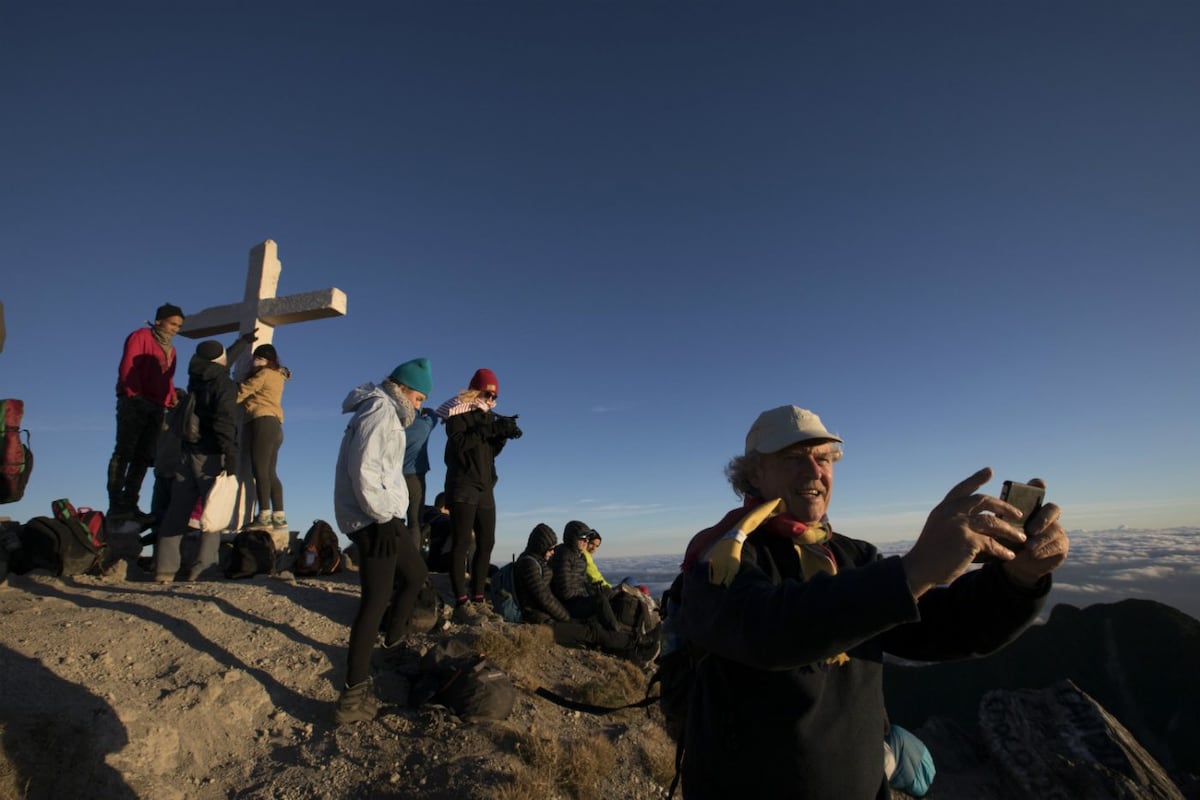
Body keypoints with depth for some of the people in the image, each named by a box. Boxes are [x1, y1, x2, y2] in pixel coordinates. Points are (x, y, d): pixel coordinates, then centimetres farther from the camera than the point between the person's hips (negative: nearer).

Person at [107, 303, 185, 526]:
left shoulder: (170, 350, 23)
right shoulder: (141, 336, 2)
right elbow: (127, 367, -9)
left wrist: (171, 399, 3)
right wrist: (134, 393, -13)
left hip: (156, 407, 7)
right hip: (134, 402, -7)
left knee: (144, 457, 4)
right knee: (124, 452, -9)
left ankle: (129, 505, 6)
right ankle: (116, 505, -10)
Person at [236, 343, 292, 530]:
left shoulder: (265, 373, 0)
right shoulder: (277, 376, 25)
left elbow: (242, 392, 0)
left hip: (263, 423, -9)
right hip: (275, 426, 9)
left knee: (260, 470, -13)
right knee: (270, 473, 6)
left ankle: (265, 516, -18)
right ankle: (279, 516, 0)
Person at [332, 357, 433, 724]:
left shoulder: (384, 412, 21)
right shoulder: (380, 410, -12)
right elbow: (363, 469, -22)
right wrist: (383, 517, -21)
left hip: (380, 515, 11)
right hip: (373, 519, -11)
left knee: (416, 573, 21)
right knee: (376, 599, -12)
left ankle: (393, 641, 36)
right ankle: (354, 695, -9)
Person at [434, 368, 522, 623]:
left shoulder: (488, 415, 17)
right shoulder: (459, 410, -3)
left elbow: (490, 452, 14)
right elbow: (458, 443, -19)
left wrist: (503, 435, -3)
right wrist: (489, 429, -23)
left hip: (485, 487, 8)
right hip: (463, 486, -7)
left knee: (486, 543, 6)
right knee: (462, 543, -9)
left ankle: (478, 600, 13)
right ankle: (461, 604, -9)